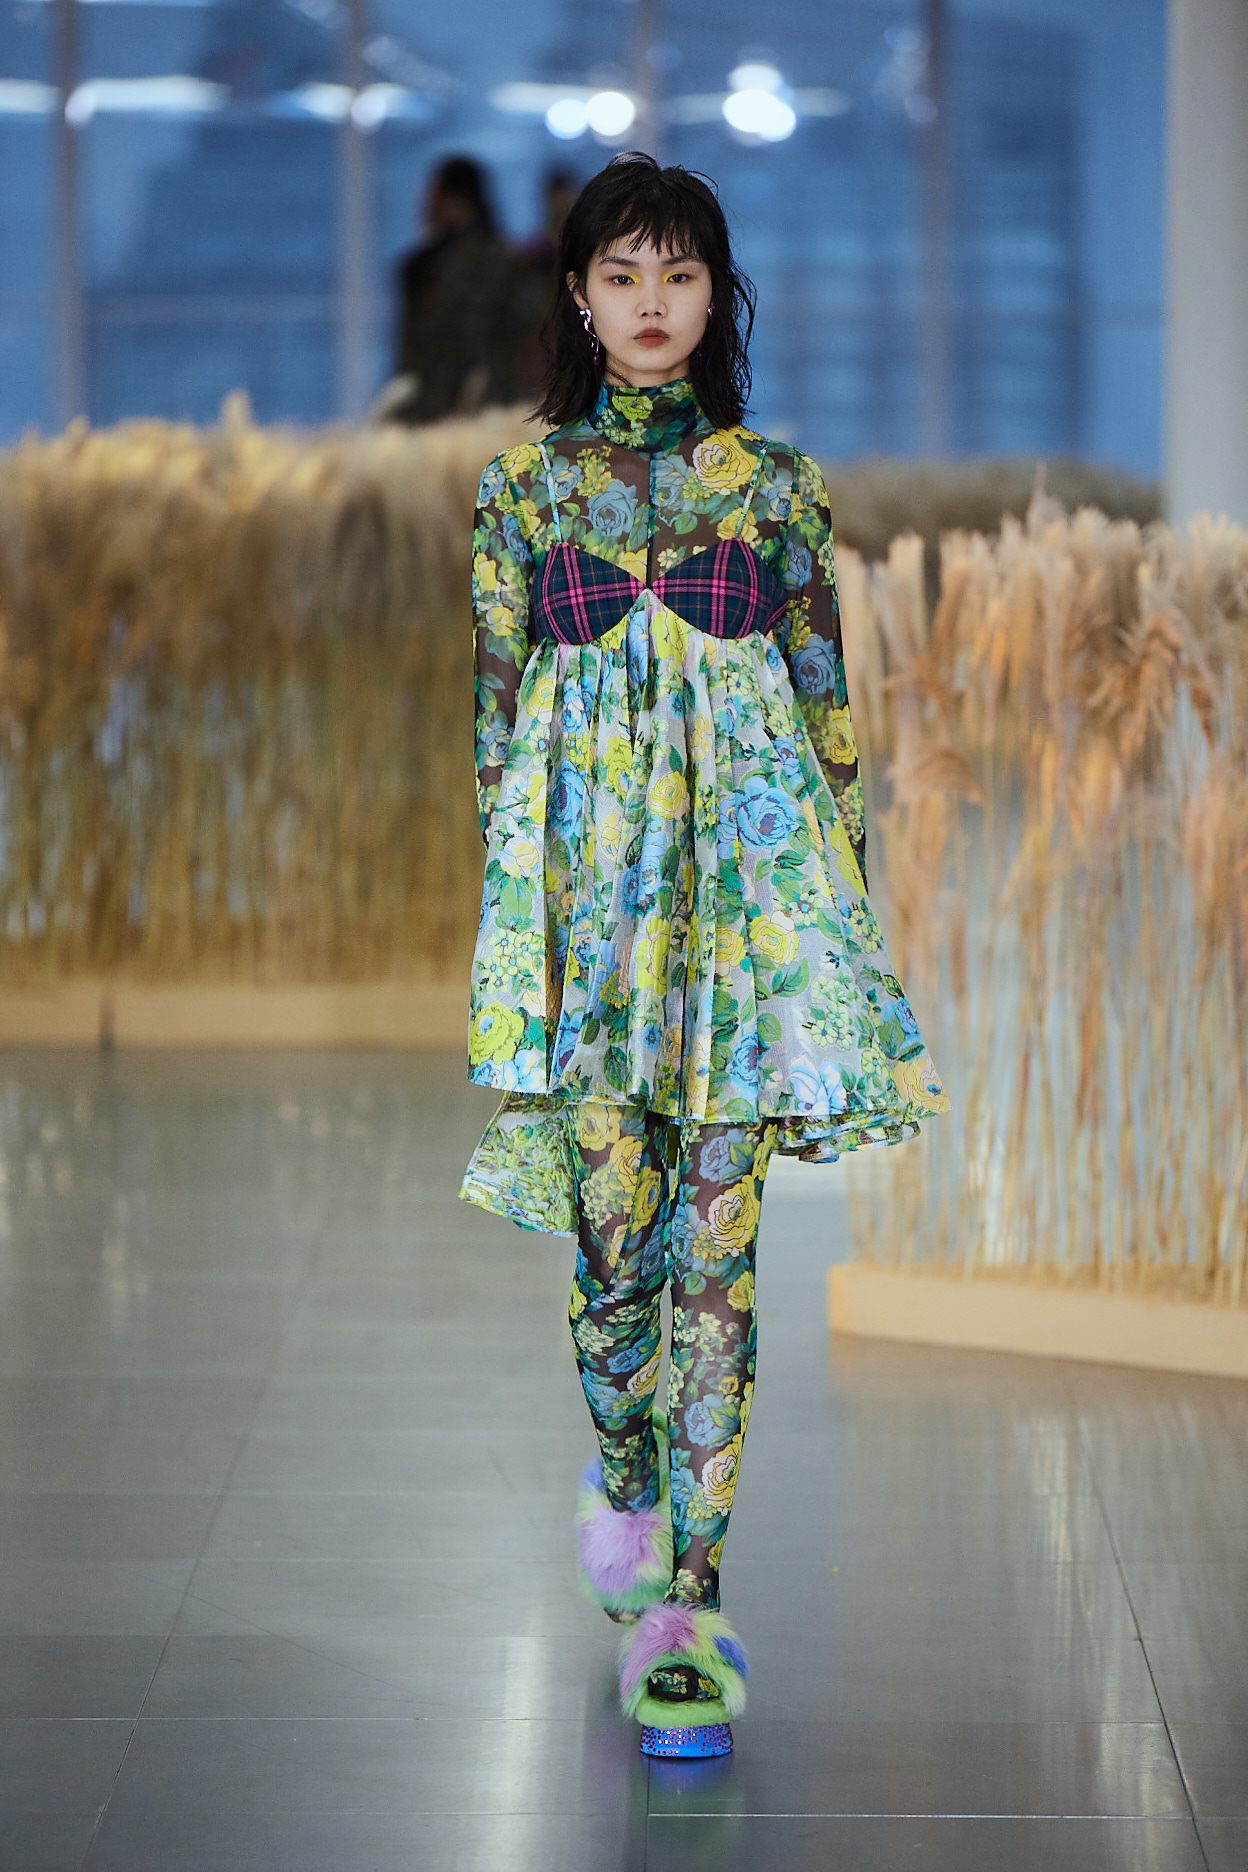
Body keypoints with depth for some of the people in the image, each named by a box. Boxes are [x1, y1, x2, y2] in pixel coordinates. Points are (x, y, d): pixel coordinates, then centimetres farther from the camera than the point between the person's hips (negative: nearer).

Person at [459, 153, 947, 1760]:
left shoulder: (774, 486, 7)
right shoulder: (524, 484, 7)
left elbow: (826, 707, 8)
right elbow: (497, 706, 7)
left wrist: (840, 899, 3)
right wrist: (507, 916, 2)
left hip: (745, 867, 0)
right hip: (586, 875, 1)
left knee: (715, 1246, -4)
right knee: (610, 1229, 1)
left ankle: (682, 1609, -3)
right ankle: (621, 1466, 33)